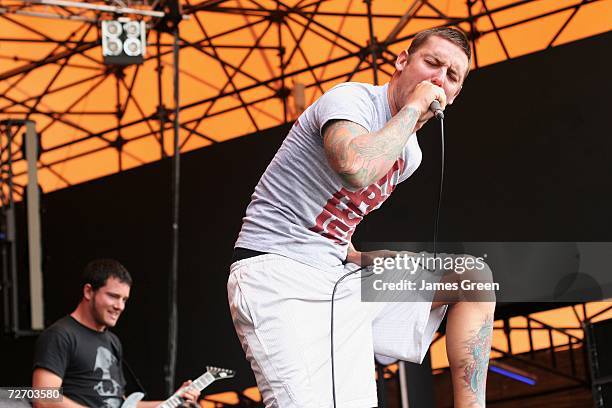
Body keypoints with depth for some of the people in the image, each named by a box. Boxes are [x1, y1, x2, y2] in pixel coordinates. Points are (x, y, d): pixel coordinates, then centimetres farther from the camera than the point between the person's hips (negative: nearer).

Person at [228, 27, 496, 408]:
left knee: (474, 278, 7)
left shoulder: (410, 154, 17)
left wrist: (370, 258, 9)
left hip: (339, 277, 9)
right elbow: (356, 169, -33)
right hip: (278, 278, -9)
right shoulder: (352, 99, -9)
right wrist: (412, 107, -18)